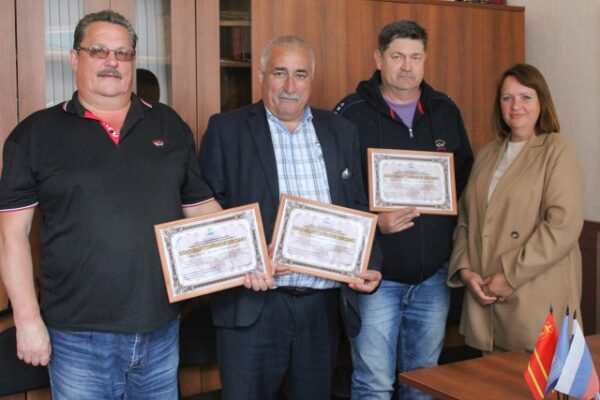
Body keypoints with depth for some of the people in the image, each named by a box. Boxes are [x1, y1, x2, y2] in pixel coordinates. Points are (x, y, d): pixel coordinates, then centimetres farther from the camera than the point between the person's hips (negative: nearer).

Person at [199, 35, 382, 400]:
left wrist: (370, 264, -3)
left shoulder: (342, 131, 10)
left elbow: (357, 210, 13)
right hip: (252, 305, -3)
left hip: (323, 305, 4)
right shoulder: (226, 130, 0)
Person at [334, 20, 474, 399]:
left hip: (434, 275, 4)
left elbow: (466, 179, 16)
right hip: (375, 274, -4)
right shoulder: (351, 114, -7)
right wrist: (373, 222, -22)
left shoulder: (446, 111, 7)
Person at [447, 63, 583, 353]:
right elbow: (466, 221, 15)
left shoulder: (557, 151, -3)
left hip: (538, 302, -5)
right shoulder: (487, 155, 15)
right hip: (486, 299, 5)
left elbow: (563, 225, -14)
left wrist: (511, 275, -15)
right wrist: (464, 269, -1)